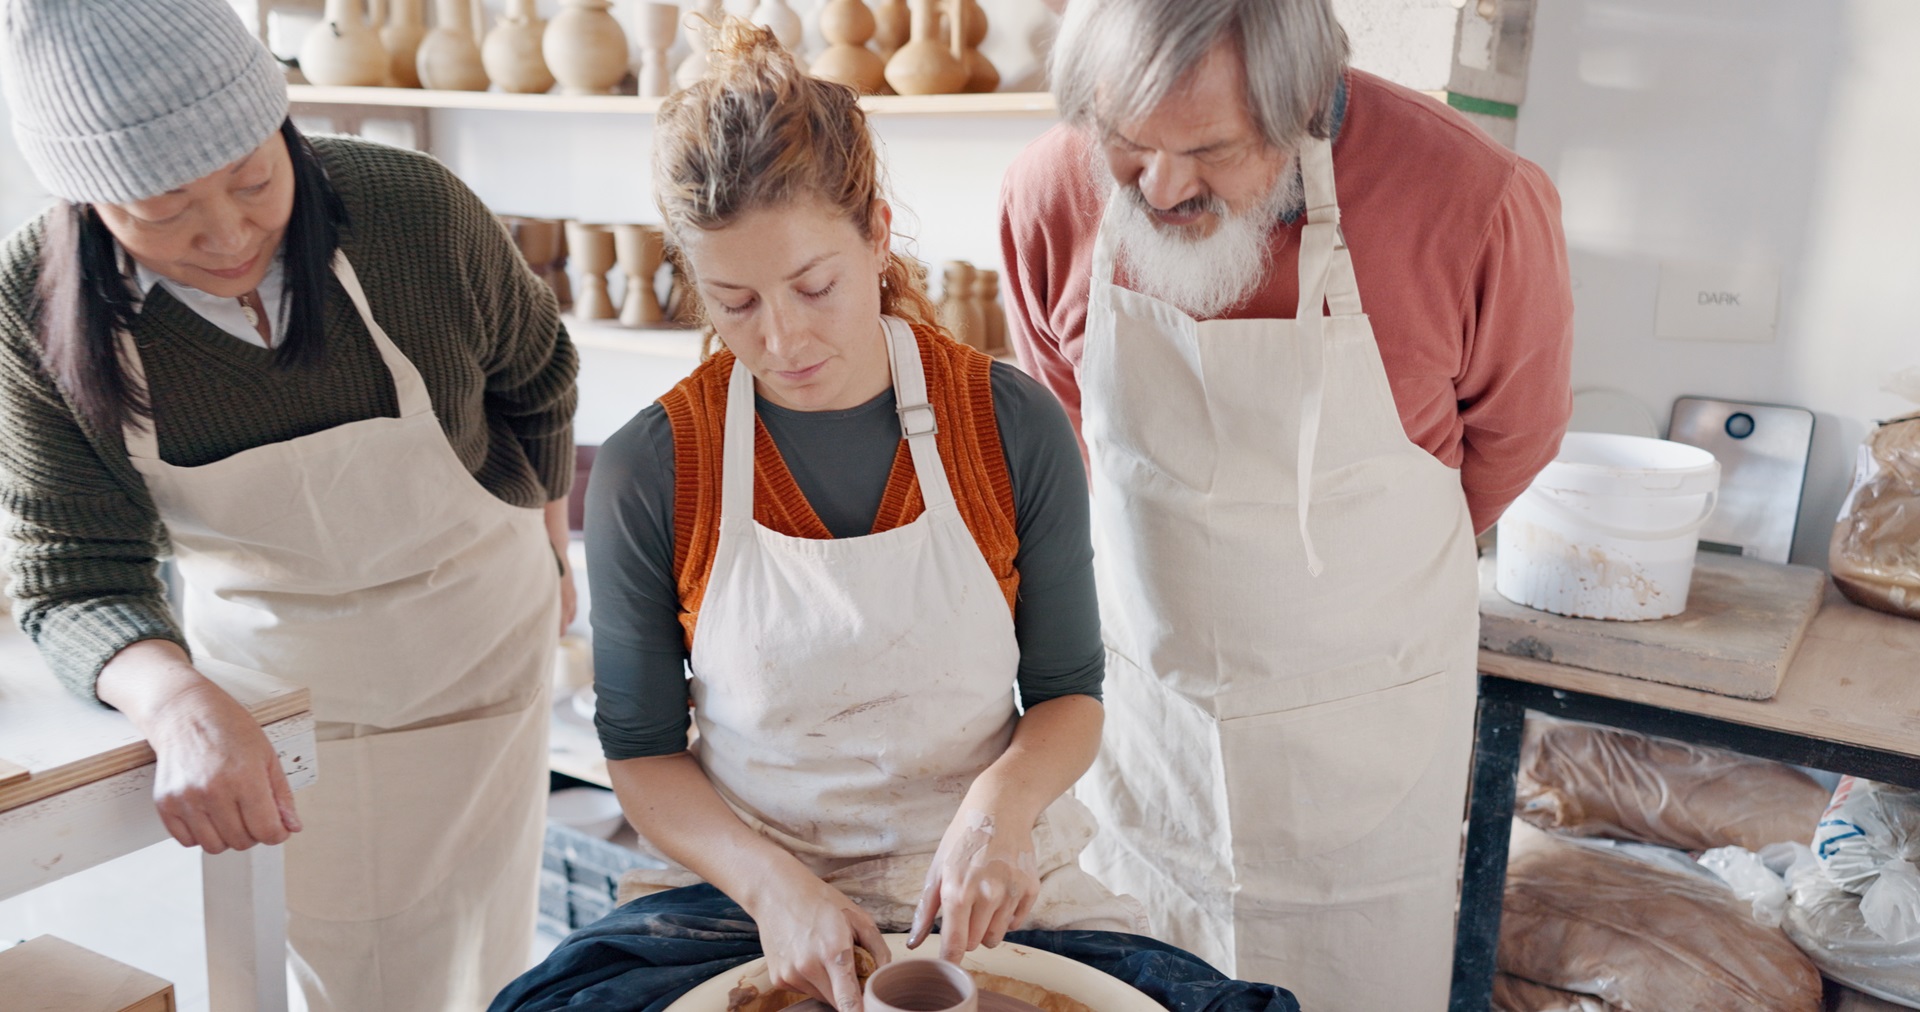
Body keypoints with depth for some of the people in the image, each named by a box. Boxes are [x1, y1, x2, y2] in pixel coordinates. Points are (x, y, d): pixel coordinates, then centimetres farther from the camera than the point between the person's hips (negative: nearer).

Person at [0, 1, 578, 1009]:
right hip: (259, 664, 1)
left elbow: (534, 376, -3)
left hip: (471, 640, -1)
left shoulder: (417, 211, -24)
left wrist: (547, 555, 9)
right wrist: (178, 705, -43)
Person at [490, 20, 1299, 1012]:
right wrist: (774, 885, -17)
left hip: (982, 891, 1)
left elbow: (1068, 693, 1)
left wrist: (1002, 800, -20)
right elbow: (642, 752, 0)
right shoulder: (648, 473, -8)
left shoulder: (1013, 426, -8)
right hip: (746, 887, 0)